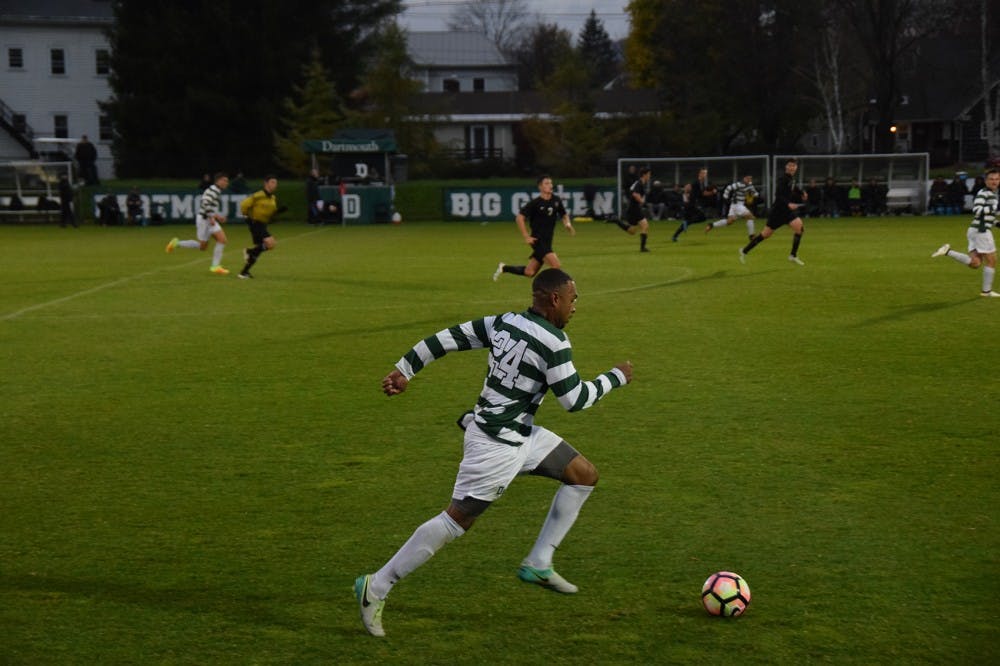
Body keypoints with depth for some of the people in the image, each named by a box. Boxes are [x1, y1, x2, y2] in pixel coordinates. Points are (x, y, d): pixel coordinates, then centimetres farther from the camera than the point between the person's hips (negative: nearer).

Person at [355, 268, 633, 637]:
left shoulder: (504, 322, 4)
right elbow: (575, 400, -15)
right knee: (457, 520, -4)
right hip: (496, 444, -10)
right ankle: (376, 588, 3)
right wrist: (616, 377, -1)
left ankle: (538, 564, 17)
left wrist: (404, 369, 8)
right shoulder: (553, 343, -20)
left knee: (585, 475, 13)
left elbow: (448, 338, 4)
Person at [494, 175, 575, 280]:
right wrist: (526, 236, -15)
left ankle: (503, 268, 32)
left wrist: (567, 224, -1)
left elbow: (564, 215, 21)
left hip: (547, 241, 7)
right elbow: (519, 218, -11)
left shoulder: (556, 201, 5)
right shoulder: (535, 203, -12)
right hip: (538, 240, -7)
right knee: (556, 266, -20)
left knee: (529, 272, 11)